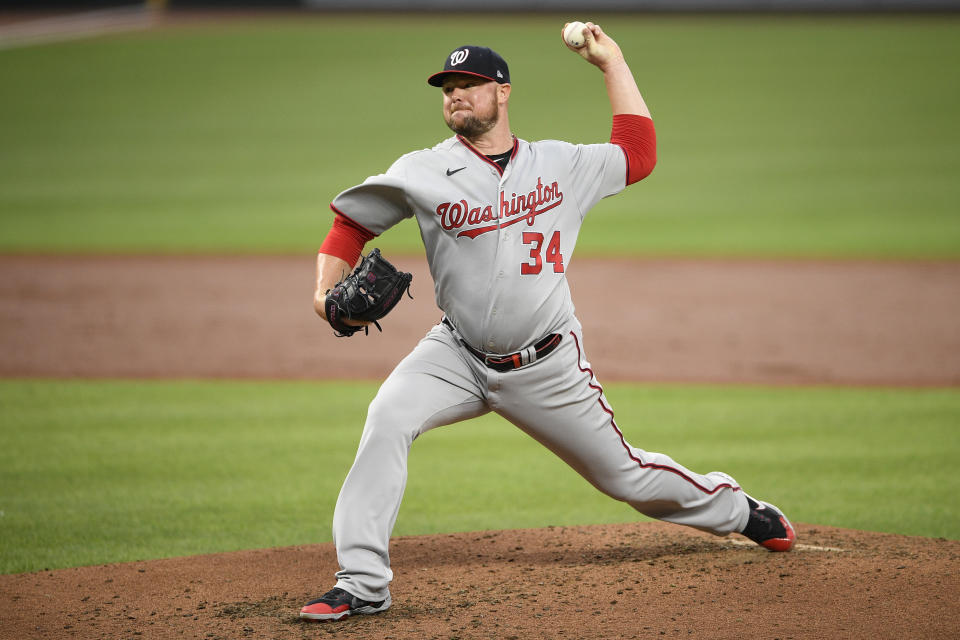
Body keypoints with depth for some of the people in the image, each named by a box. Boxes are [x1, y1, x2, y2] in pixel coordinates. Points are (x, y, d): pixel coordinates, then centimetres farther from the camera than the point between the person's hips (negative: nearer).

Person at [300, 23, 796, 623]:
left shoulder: (562, 165, 1)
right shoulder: (424, 173, -4)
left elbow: (639, 153, 12)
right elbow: (352, 222, 2)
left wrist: (612, 62, 11)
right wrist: (327, 292, -15)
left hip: (548, 367, 0)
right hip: (459, 357, 0)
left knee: (625, 475, 8)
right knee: (388, 419, -27)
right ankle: (363, 583, -24)